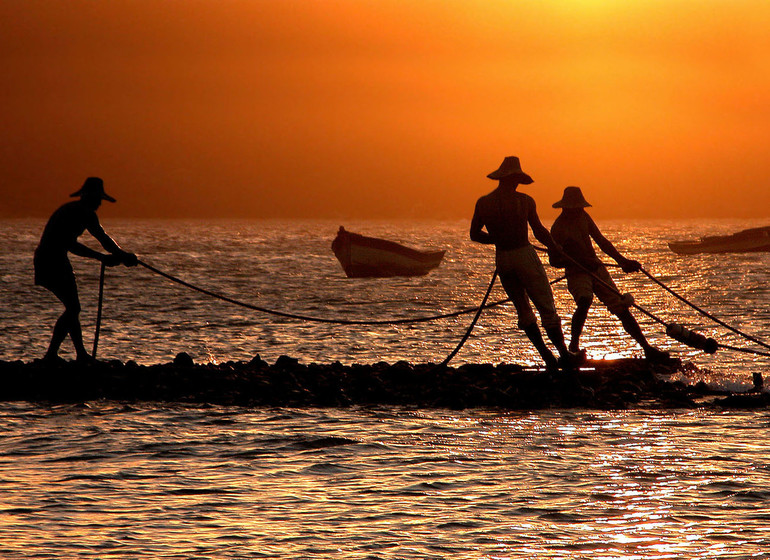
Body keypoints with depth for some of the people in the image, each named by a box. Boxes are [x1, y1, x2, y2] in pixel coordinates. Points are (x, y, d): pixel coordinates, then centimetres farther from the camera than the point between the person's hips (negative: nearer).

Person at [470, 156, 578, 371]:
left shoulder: (483, 203, 1)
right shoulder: (524, 201, -10)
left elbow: (474, 234, 6)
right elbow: (539, 232, -8)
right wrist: (556, 248, 8)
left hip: (502, 259, 4)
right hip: (524, 255, -4)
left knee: (523, 310, 15)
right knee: (546, 307, 3)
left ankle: (546, 355, 10)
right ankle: (563, 353, 5)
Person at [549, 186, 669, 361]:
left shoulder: (583, 217, 5)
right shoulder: (559, 228, -14)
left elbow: (601, 241, 13)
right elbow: (554, 260, -17)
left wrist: (622, 261, 8)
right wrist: (581, 261, -28)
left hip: (597, 270, 6)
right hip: (577, 274, -6)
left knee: (622, 309, 0)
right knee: (584, 302, -36)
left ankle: (647, 348, 3)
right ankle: (574, 344, -18)